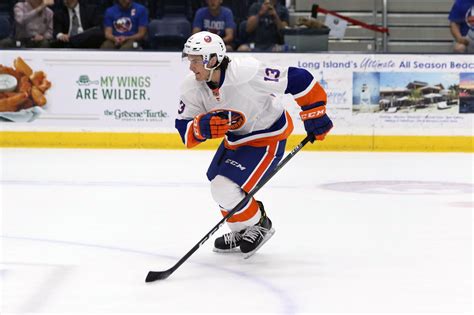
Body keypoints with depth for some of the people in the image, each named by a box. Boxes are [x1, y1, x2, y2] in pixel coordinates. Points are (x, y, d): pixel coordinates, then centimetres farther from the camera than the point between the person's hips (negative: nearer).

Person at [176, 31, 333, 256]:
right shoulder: (192, 87, -15)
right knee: (218, 183, 21)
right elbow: (185, 131, -14)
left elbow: (297, 79, -28)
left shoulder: (246, 73, -36)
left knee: (226, 189, -17)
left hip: (268, 137, -8)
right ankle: (241, 232, 42)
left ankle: (259, 225, 10)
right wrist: (203, 126, -37)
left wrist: (315, 116, -19)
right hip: (236, 137, 8)